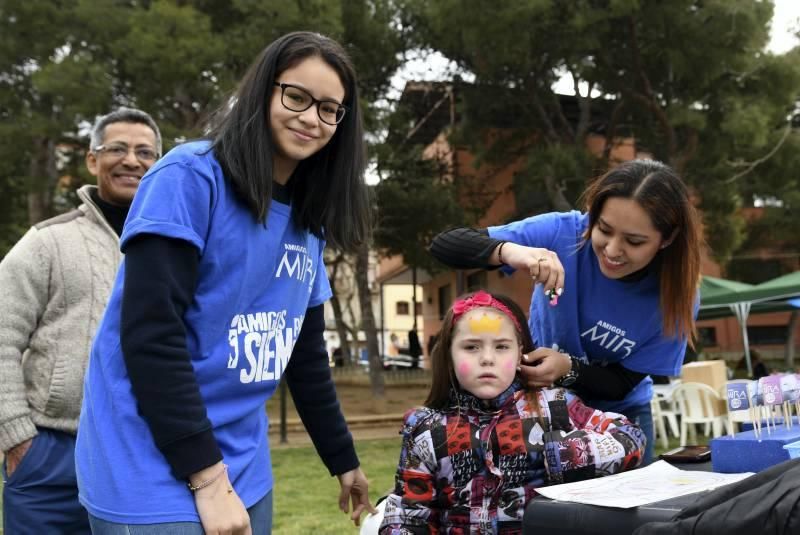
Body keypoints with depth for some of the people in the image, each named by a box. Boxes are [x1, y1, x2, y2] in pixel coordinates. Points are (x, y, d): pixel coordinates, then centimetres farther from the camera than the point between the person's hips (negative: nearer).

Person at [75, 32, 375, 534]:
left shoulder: (306, 222, 9)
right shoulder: (190, 177, -13)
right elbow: (150, 334, -19)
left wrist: (343, 459, 19)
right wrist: (207, 477, -19)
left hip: (245, 474, 7)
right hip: (155, 475, -7)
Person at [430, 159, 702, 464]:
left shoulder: (676, 295, -24)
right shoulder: (563, 233, -26)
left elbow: (623, 384, -15)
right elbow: (444, 245, -28)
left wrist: (568, 369, -36)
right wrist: (508, 251, -49)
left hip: (619, 414, 1)